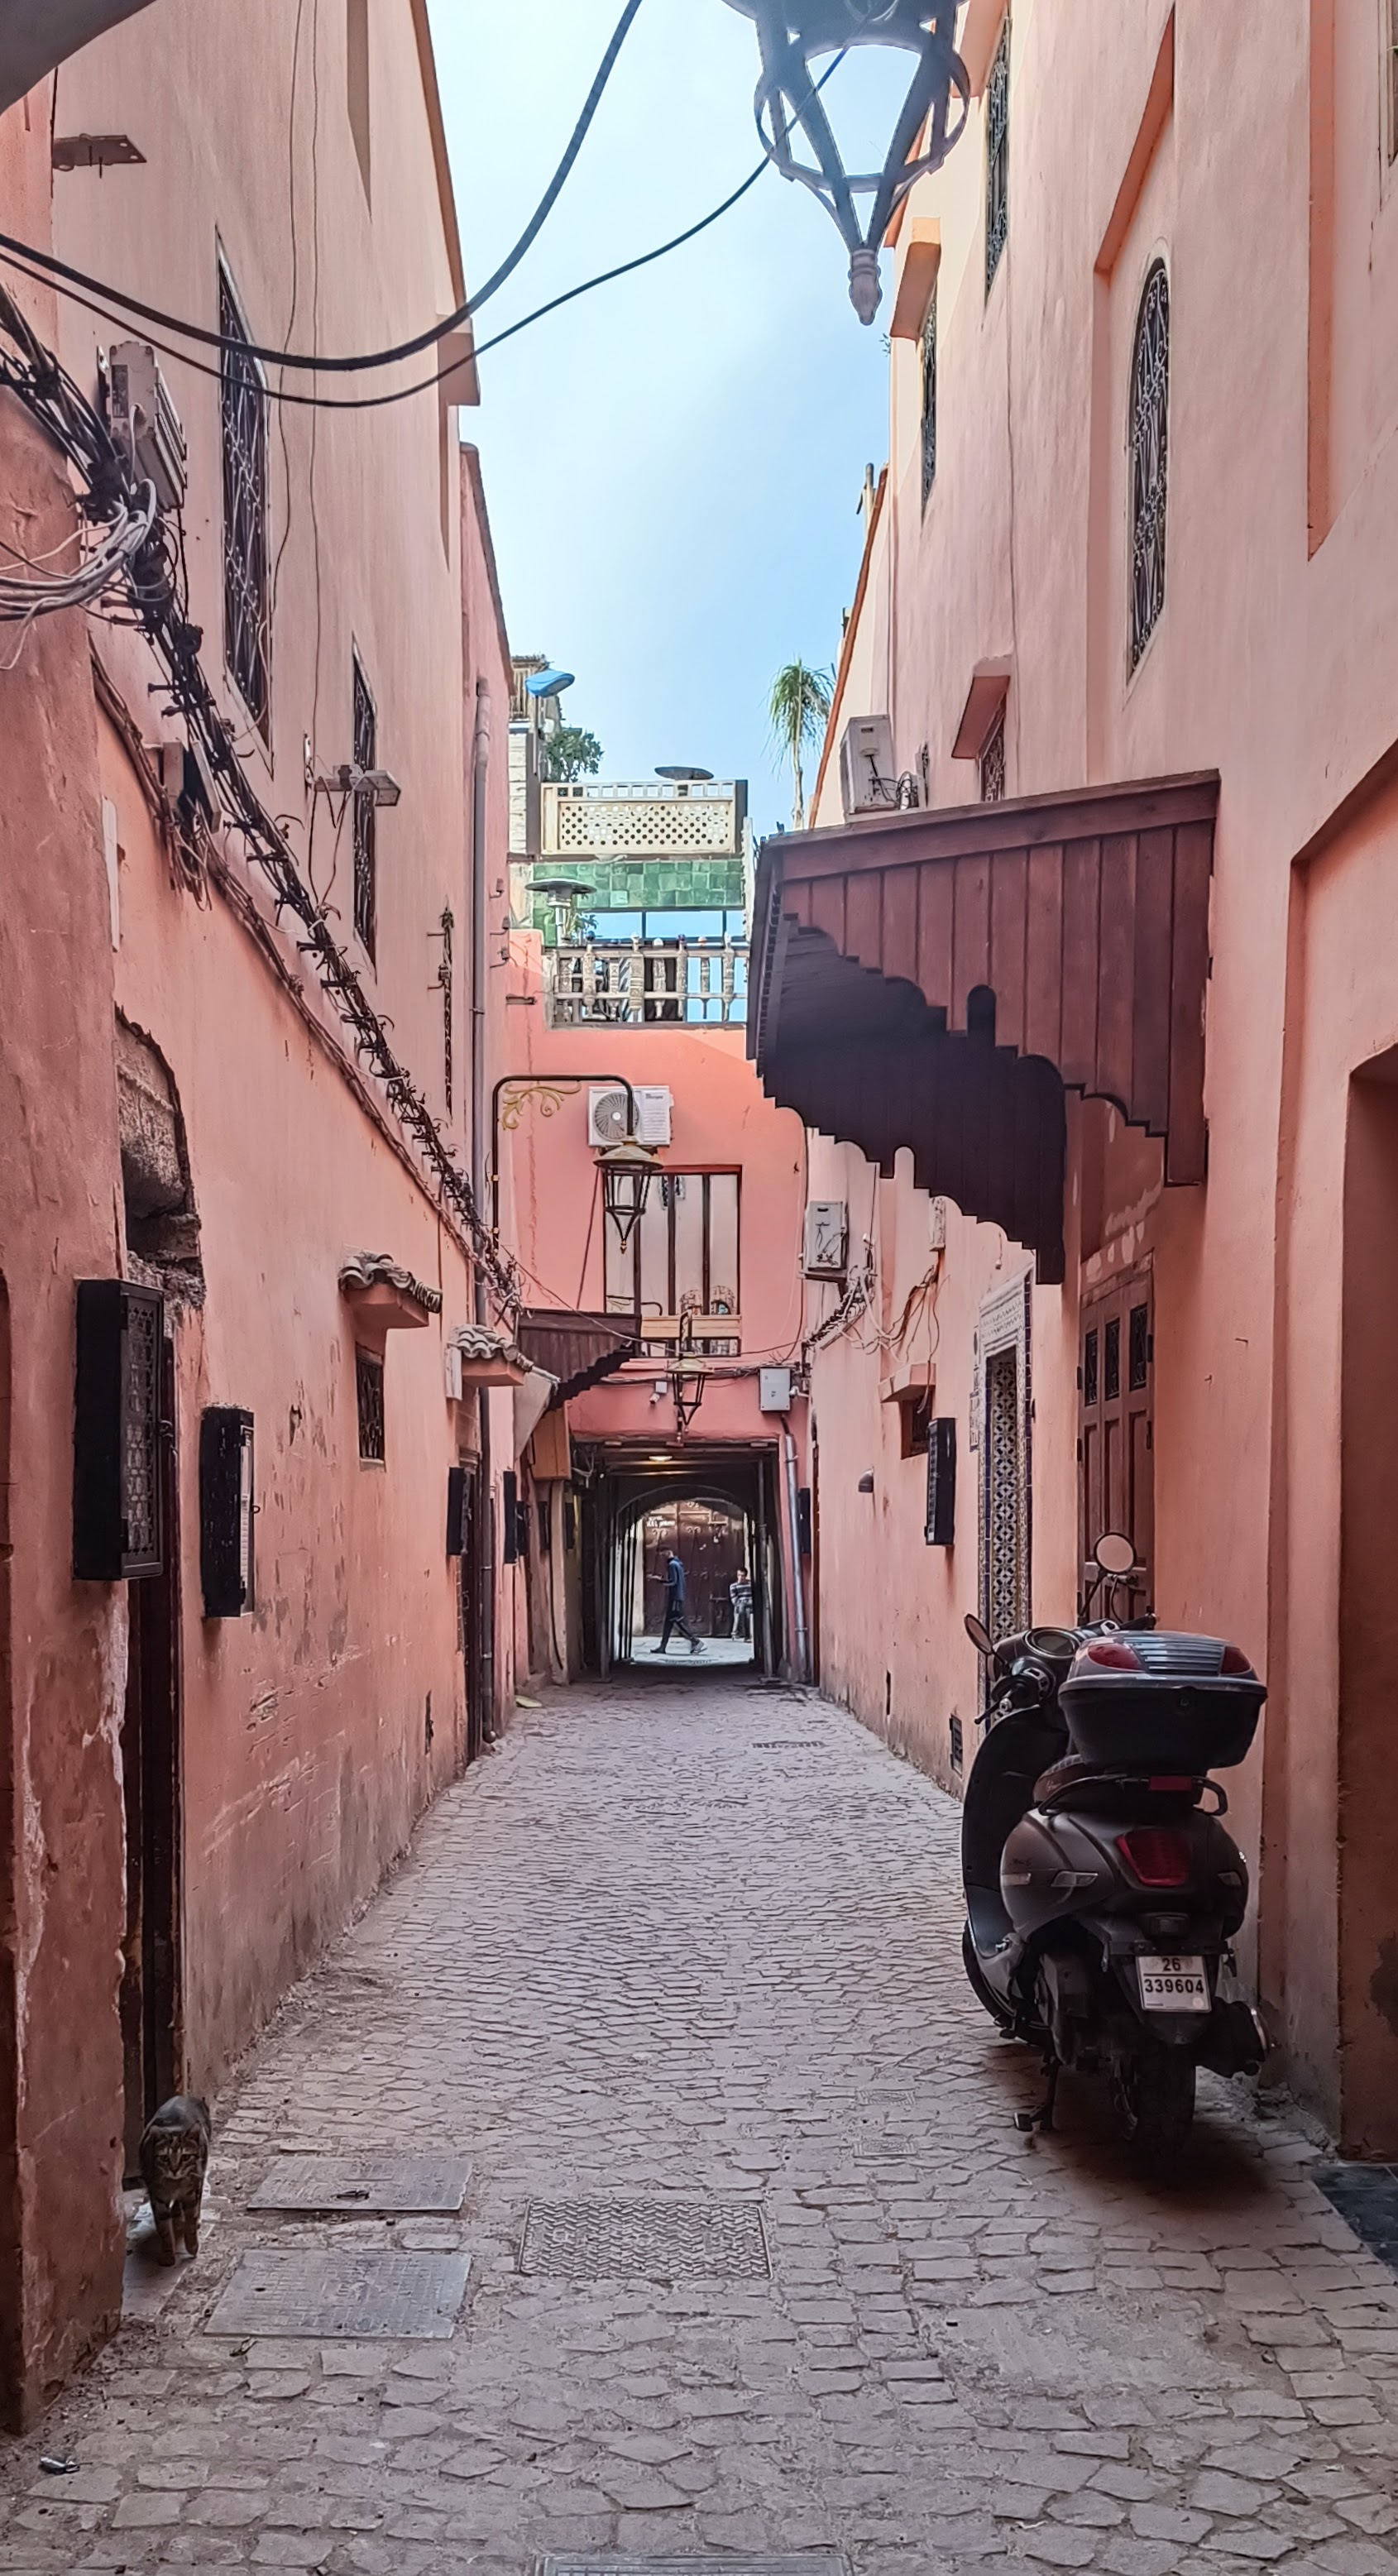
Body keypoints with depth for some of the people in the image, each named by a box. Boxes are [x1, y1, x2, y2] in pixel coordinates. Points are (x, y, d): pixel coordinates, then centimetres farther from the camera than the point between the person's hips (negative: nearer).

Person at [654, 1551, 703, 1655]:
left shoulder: (672, 1565, -12)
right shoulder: (677, 1564, 18)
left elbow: (673, 1581, -19)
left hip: (674, 1598, -10)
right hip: (678, 1597, 10)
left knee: (679, 1621, -9)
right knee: (668, 1621, 10)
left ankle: (695, 1642, -10)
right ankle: (662, 1646, 12)